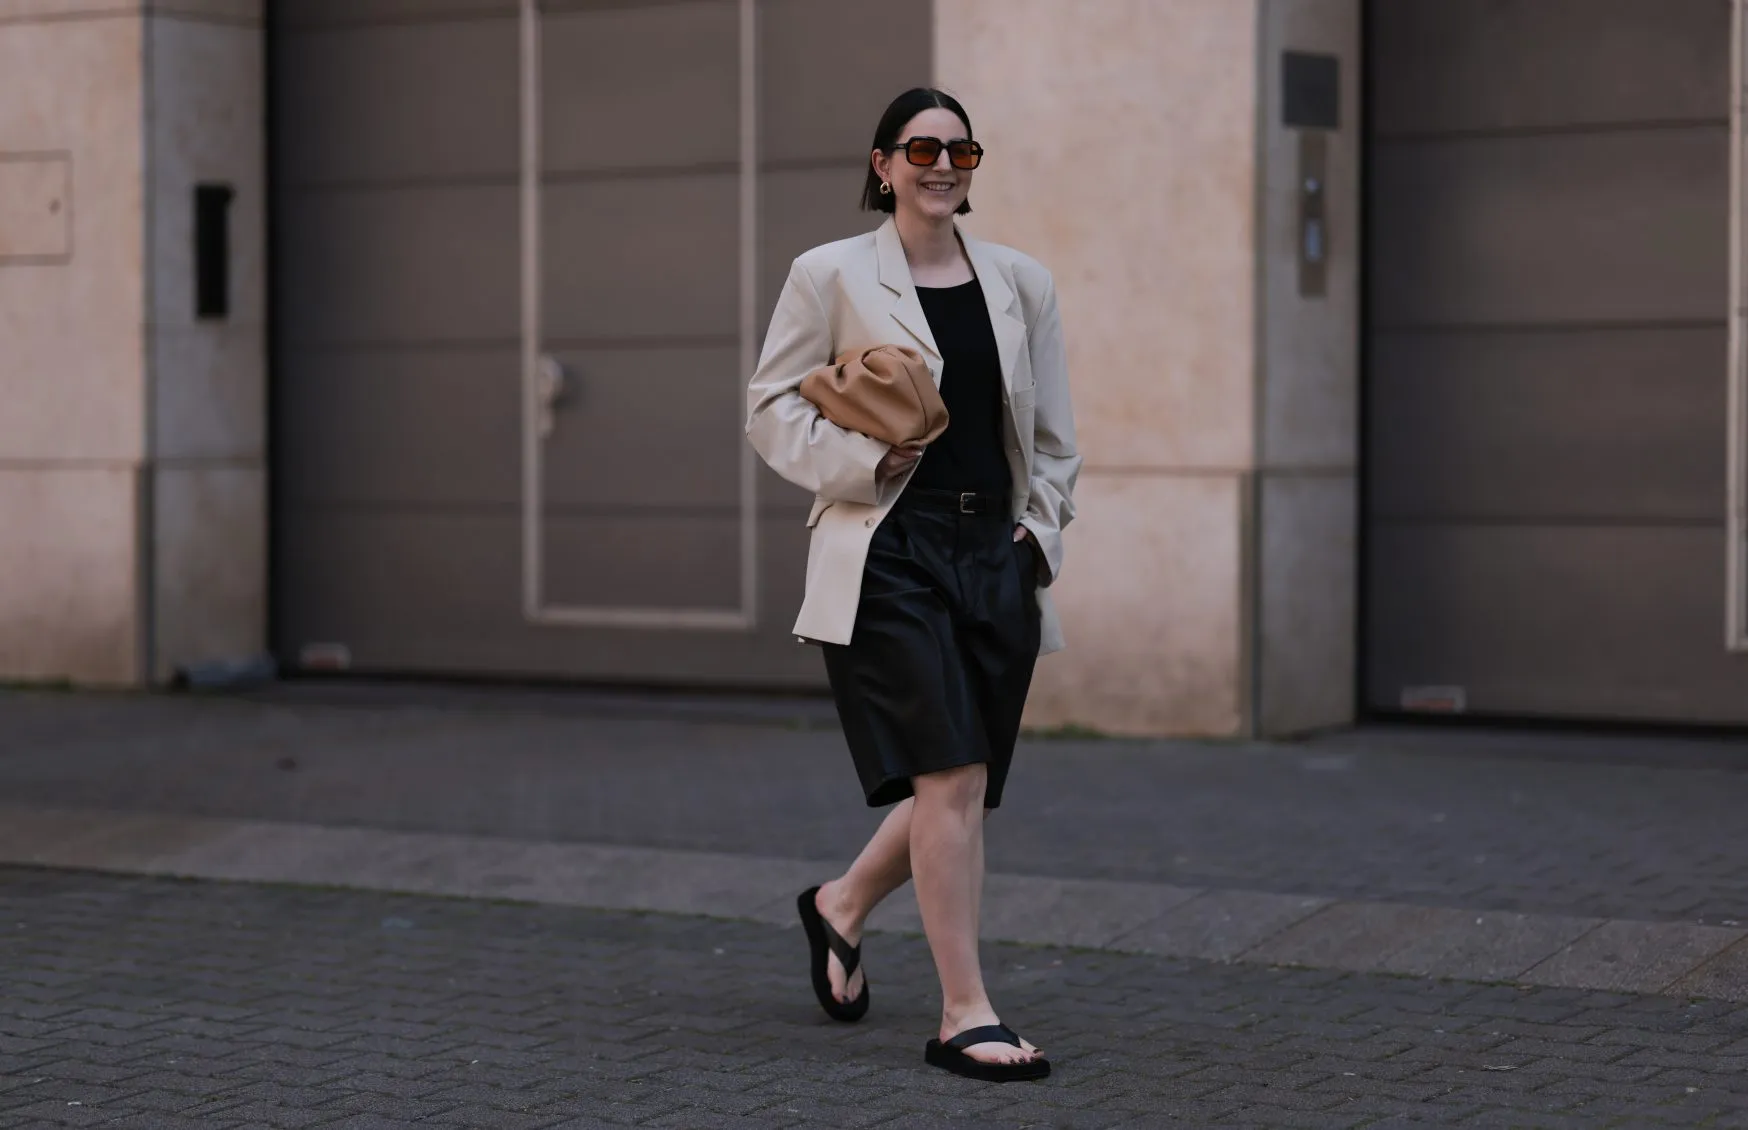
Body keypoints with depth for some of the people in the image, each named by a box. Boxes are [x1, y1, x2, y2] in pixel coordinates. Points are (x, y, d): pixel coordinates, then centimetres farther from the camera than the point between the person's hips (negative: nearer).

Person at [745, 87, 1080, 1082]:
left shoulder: (1022, 283, 12)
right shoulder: (832, 276, 1)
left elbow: (1054, 436, 17)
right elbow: (773, 404, 2)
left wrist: (1041, 530, 5)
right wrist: (861, 458, -12)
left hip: (995, 554, 5)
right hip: (888, 555, -5)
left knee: (963, 793, 9)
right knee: (950, 778, -14)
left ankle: (843, 906, 37)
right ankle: (967, 1015, -7)